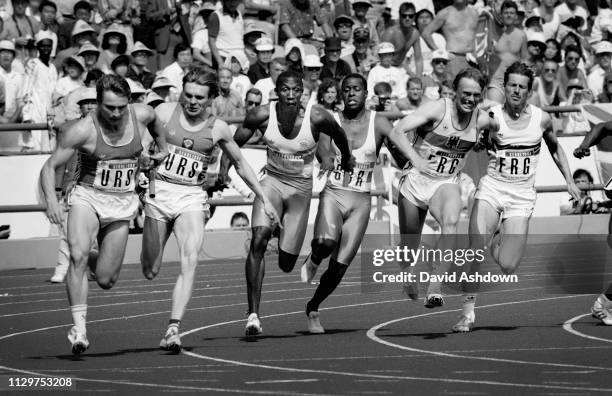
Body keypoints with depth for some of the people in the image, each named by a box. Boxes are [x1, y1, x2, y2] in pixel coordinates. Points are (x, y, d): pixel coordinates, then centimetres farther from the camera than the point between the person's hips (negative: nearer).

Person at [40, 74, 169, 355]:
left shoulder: (141, 115, -6)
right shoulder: (84, 130, -17)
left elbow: (155, 121, 21)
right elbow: (49, 166, -13)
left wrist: (163, 148, 30)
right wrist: (51, 200, -28)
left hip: (122, 204, 3)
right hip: (87, 197, -3)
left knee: (105, 280, -2)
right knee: (78, 255, -30)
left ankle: (103, 263, 36)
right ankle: (79, 327, -28)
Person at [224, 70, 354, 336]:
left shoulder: (317, 118, -19)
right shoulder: (262, 115, -17)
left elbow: (338, 135, 4)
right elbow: (234, 143, -1)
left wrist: (347, 159, 21)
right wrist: (223, 171, -10)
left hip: (301, 187, 0)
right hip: (272, 181, 0)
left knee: (286, 263, 2)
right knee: (258, 241, -24)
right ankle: (253, 314, -22)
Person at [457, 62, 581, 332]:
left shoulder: (541, 119, 1)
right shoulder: (491, 117, -7)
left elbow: (555, 148, 19)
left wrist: (569, 180, 15)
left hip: (522, 196, 1)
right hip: (491, 189, -1)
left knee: (507, 266, -9)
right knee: (475, 249, -21)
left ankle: (498, 241, 27)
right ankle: (468, 313, -10)